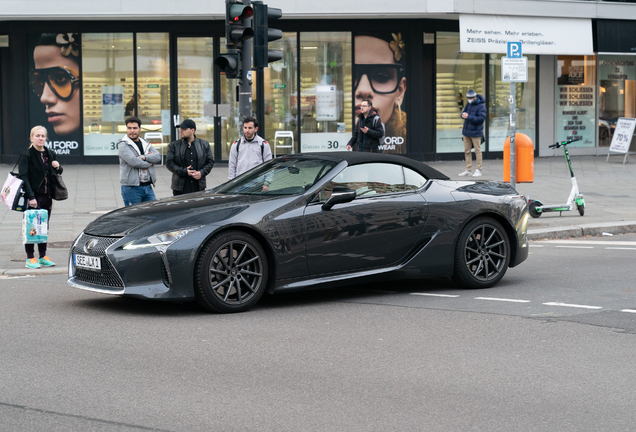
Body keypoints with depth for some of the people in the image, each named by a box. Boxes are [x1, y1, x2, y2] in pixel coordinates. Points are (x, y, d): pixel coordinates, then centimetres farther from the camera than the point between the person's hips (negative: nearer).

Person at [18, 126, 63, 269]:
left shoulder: (50, 154, 10)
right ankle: (30, 258, 3)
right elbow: (24, 177, -14)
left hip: (47, 196, 6)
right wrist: (30, 197, -22)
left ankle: (43, 257, 19)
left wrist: (58, 167, -2)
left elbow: (59, 172, 23)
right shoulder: (27, 155, -8)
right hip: (34, 197, -6)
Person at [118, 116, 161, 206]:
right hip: (131, 188, -6)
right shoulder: (123, 145, -6)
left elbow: (158, 156, -2)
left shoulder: (146, 144, 14)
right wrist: (149, 163, -5)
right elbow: (133, 161, -20)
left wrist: (143, 157, -18)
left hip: (148, 187, 6)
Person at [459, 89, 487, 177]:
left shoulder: (481, 106, -12)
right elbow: (463, 113, 15)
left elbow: (481, 119, -20)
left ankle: (478, 170, 5)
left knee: (477, 151, 0)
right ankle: (468, 169, 14)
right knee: (467, 151, 8)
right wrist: (463, 115, -10)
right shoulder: (469, 104, 10)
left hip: (475, 133, -7)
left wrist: (468, 117, -23)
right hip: (466, 132, 7)